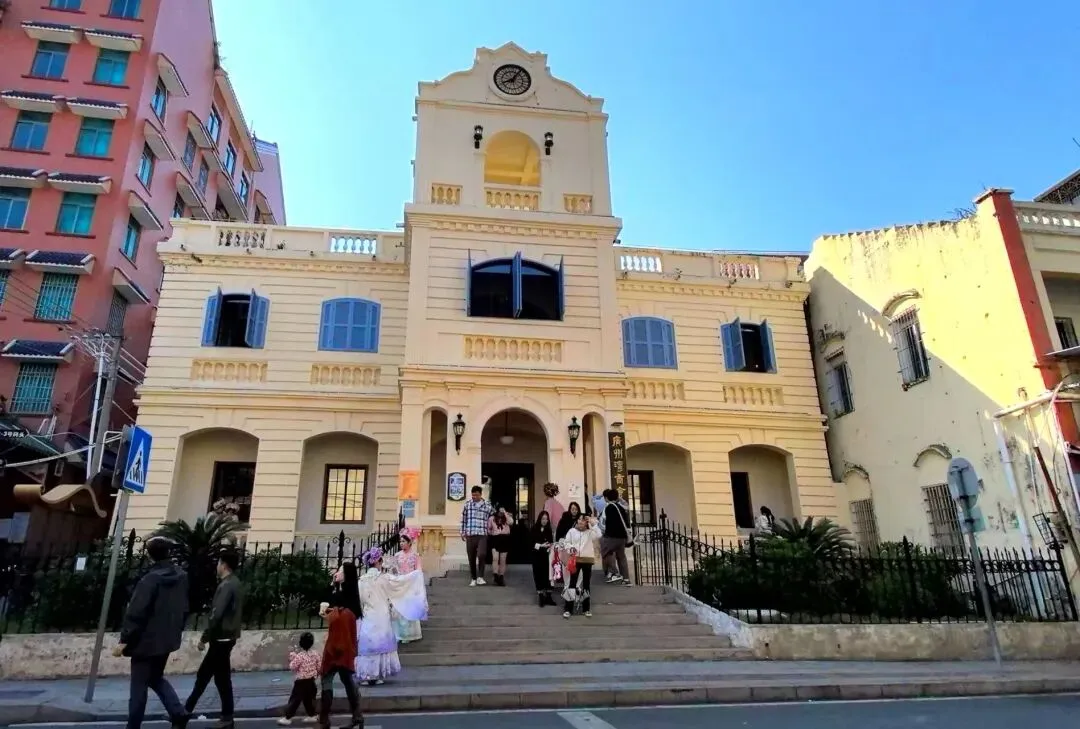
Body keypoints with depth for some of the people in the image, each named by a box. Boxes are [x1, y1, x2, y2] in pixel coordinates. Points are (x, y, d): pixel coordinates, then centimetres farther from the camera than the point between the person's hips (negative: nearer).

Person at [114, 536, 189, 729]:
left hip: (147, 640, -7)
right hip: (168, 639, 7)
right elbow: (184, 609, 12)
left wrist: (124, 640, -13)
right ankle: (178, 713, 9)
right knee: (156, 678, 21)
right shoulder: (182, 577, 4)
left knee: (139, 686, 6)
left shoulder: (151, 579, -18)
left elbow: (136, 612, -20)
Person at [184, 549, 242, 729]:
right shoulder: (233, 583, 13)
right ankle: (187, 709, 26)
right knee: (203, 674, 17)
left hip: (222, 638, -9)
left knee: (222, 677, -1)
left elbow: (216, 615, -23)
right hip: (225, 636, 9)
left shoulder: (226, 585, -18)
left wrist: (204, 638, -15)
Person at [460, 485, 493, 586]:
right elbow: (463, 519, 9)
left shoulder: (487, 506, 4)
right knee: (471, 558, 7)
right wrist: (463, 532, 7)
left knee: (482, 555, -20)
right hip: (470, 535, 1)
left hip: (482, 535, -1)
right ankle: (473, 579, 21)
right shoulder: (467, 505, 5)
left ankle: (480, 577, -5)